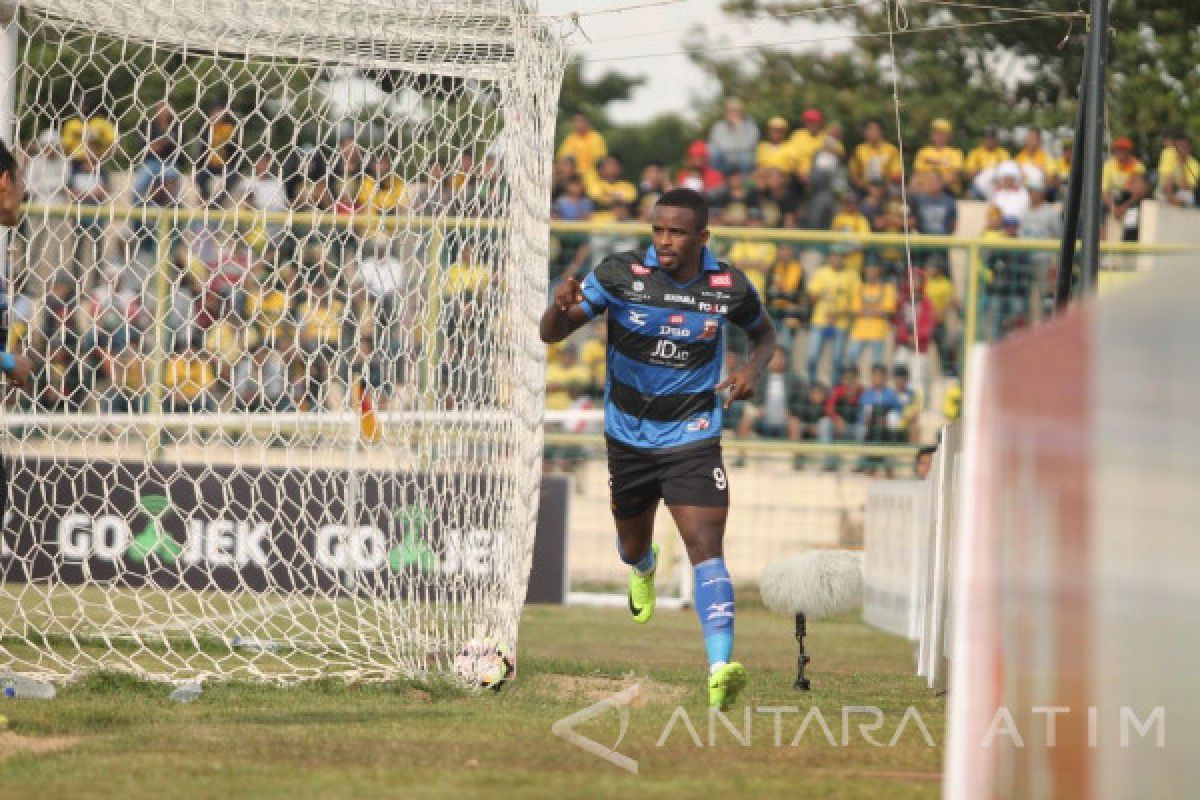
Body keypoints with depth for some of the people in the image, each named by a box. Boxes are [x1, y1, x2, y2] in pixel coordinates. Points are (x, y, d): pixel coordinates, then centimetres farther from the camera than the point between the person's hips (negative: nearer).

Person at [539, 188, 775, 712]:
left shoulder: (729, 287, -9)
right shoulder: (620, 274, -13)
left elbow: (764, 331, 14)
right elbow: (551, 334, -12)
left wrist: (754, 367, -9)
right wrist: (561, 307, -36)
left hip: (692, 439, -2)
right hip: (628, 438, 2)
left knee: (706, 545, -20)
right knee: (632, 545, 20)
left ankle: (719, 671, -31)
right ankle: (643, 570, 61)